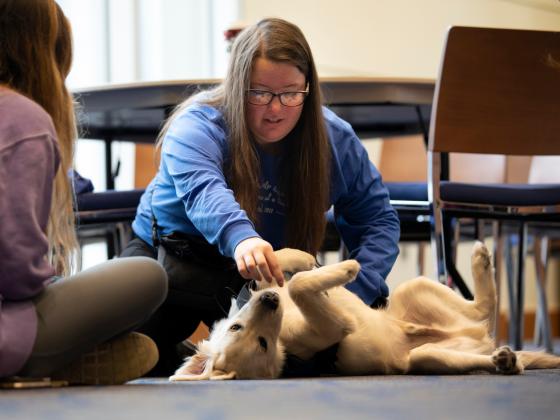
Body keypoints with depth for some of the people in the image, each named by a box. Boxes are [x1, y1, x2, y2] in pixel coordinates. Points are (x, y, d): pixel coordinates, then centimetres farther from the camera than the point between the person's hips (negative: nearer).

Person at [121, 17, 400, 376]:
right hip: (174, 261, -3)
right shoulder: (198, 127, -23)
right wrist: (240, 236, -67)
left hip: (273, 275, 3)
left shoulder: (335, 140, -9)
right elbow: (202, 190, -44)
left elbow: (378, 219, -4)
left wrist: (357, 294, -23)